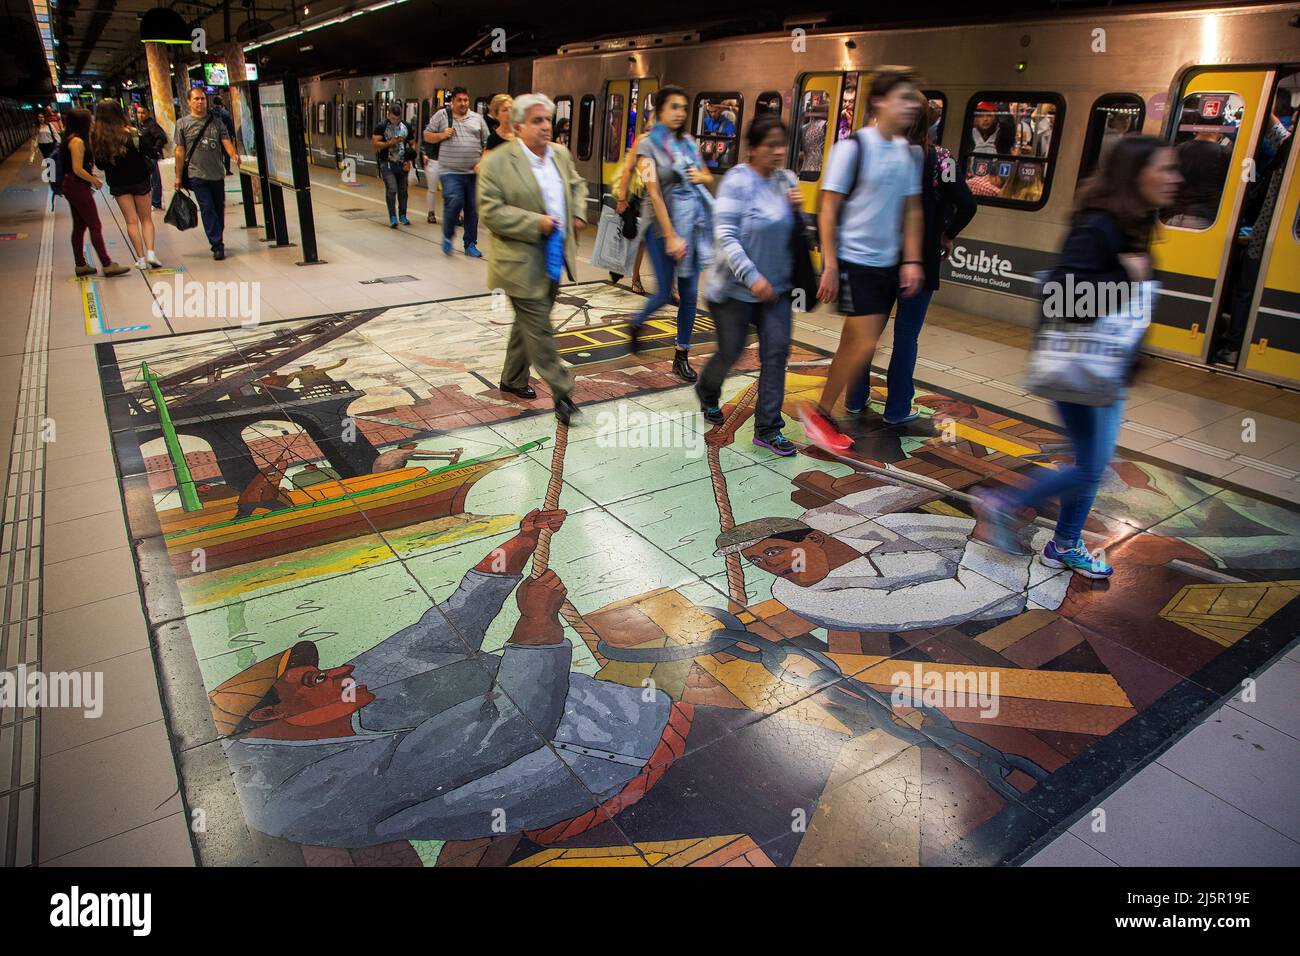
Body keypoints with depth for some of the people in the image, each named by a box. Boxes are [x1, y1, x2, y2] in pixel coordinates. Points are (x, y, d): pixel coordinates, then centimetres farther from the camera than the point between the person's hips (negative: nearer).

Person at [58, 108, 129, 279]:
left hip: (72, 186, 10)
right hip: (78, 187, -10)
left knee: (79, 227, 12)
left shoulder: (72, 140, 14)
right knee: (95, 226, -9)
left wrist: (91, 176, 8)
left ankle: (80, 265, 17)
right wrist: (94, 180, -8)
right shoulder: (77, 141, -16)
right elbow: (78, 169, -20)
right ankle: (107, 265, -9)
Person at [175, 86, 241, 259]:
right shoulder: (182, 123, 3)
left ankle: (217, 242, 23)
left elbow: (226, 141, -4)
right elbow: (180, 151, 3)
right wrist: (178, 177, 3)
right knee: (207, 209, -9)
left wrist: (233, 155, -27)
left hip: (217, 174, 3)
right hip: (197, 175, -3)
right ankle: (217, 245, -9)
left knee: (219, 209, 9)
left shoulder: (216, 122, 8)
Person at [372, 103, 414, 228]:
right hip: (387, 164, -4)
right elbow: (375, 144, -6)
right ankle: (392, 217, -12)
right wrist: (390, 143, -19)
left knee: (403, 191, 10)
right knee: (392, 189, -14)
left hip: (402, 164, 4)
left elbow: (412, 145, 13)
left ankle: (402, 216, 24)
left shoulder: (406, 127, 8)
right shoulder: (381, 127, -2)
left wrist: (409, 161, 0)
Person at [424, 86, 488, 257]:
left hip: (473, 172, 3)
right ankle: (448, 236, 6)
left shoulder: (477, 118, 10)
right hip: (450, 171, -3)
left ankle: (470, 244, 17)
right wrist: (441, 135, -9)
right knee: (454, 202, -18)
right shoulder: (441, 115, 5)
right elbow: (427, 136, 10)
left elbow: (487, 144, 11)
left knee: (472, 209, 5)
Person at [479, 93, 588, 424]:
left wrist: (578, 214, 6)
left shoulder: (561, 154, 8)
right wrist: (536, 223, -22)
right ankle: (562, 393, 3)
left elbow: (577, 184, 25)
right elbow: (491, 212, -16)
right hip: (523, 262, -7)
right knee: (538, 328, -4)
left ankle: (513, 379, 35)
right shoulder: (497, 162, -13)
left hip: (554, 258, 7)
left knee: (529, 323, 18)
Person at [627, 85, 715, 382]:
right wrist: (671, 235, -21)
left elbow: (709, 178, 21)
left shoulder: (688, 142, 11)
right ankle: (635, 325, 31)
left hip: (695, 223, 5)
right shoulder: (648, 145, -6)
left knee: (689, 294, 3)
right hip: (663, 225, -5)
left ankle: (682, 356, 13)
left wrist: (701, 177, -4)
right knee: (664, 292, -1)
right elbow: (654, 193, -14)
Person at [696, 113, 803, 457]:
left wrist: (797, 209, -6)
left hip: (776, 287, 5)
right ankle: (707, 391, 41)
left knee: (777, 351, -3)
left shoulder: (787, 179, 5)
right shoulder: (738, 181, -13)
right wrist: (752, 277, -26)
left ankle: (768, 428, 4)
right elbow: (725, 236, -19)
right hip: (737, 287, -5)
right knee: (730, 352, 7)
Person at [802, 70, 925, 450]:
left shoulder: (911, 153, 10)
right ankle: (819, 414, 5)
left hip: (887, 263, 7)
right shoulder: (854, 146, -10)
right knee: (865, 345, -11)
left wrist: (912, 261, 6)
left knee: (854, 344, 8)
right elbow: (828, 209, -11)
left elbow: (912, 211, 14)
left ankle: (823, 416, 19)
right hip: (854, 261, -7)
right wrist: (830, 265, -15)